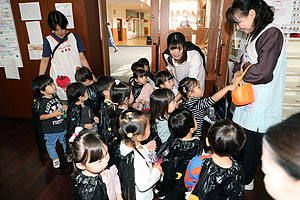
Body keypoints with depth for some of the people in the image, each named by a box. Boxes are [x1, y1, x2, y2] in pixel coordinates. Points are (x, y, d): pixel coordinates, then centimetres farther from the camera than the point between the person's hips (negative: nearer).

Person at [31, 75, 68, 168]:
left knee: (64, 140, 26)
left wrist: (64, 108, -5)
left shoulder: (55, 96, -2)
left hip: (62, 125, 6)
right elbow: (40, 116, -22)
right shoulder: (41, 102, -24)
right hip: (50, 130, -5)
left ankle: (67, 153, 49)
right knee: (51, 144, 18)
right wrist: (54, 114, -29)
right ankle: (55, 158, 41)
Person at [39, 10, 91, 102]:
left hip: (77, 78, 2)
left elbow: (82, 57, 8)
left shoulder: (74, 37, 5)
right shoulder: (48, 40, 2)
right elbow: (44, 61, 9)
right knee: (64, 104, -6)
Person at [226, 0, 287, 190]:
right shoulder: (255, 34, 10)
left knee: (251, 143, 8)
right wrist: (239, 71, -2)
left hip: (261, 105, -9)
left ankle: (246, 181, 30)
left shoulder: (272, 33, -19)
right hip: (249, 100, 9)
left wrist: (244, 70, -10)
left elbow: (264, 73, -28)